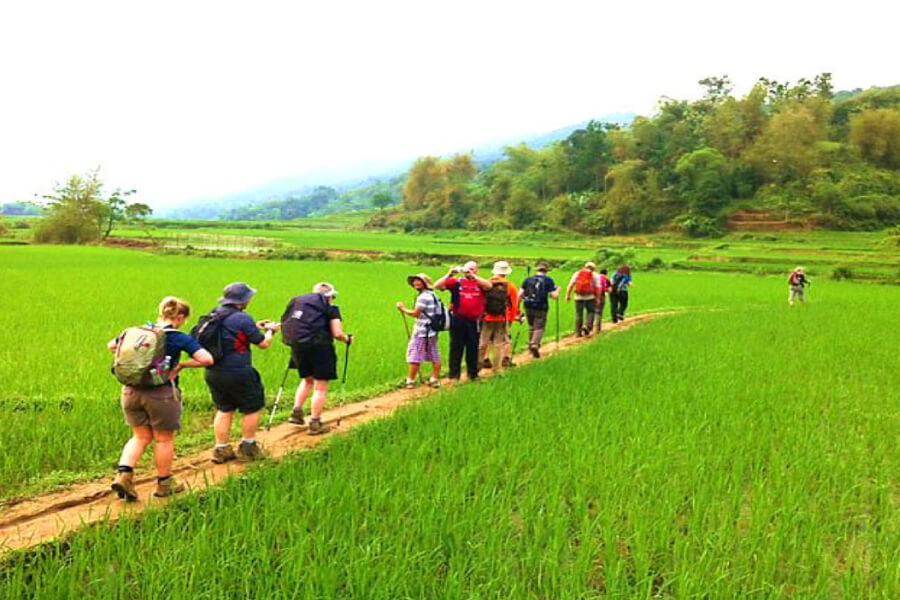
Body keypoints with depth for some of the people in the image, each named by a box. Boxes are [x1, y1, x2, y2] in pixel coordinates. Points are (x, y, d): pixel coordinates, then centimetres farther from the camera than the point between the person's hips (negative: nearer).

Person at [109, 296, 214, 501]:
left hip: (131, 391, 5)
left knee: (141, 436, 20)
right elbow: (207, 359, -19)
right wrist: (181, 364, -7)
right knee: (164, 439, 13)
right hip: (161, 393, -5)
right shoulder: (180, 338, -10)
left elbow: (112, 345, 18)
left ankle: (124, 474, 3)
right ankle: (164, 483, 25)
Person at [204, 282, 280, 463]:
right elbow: (263, 344, -10)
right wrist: (270, 331, 10)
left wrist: (254, 327, 22)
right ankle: (247, 449, 21)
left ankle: (221, 450, 23)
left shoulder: (214, 315, 5)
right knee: (252, 408, 12)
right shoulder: (242, 319, -17)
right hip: (237, 373, -7)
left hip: (213, 372, 7)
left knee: (224, 410, 19)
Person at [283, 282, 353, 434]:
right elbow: (337, 333, -7)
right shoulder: (330, 307, 2)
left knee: (307, 379, 27)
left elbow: (285, 323, 12)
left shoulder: (297, 300, 16)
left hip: (297, 345, 6)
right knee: (321, 386, 6)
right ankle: (315, 423, 8)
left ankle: (296, 411, 18)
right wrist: (347, 339, 13)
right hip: (318, 346, -5)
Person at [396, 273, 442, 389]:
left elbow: (415, 313, -15)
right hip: (432, 331, 9)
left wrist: (403, 309, -3)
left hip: (422, 332, -9)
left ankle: (410, 381, 5)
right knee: (435, 356, 10)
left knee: (414, 356, 0)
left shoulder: (423, 297, -16)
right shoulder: (432, 295, 12)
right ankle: (435, 380, 15)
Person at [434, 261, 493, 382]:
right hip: (458, 320, -1)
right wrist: (449, 274, -15)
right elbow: (437, 286, -5)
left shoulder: (479, 282, 5)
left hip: (474, 321, 1)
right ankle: (454, 374, 12)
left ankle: (473, 374, 25)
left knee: (473, 348, 11)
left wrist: (472, 275, -23)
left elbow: (489, 285, -18)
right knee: (456, 347, 5)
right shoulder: (456, 281, 3)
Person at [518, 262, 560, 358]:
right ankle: (535, 344, -19)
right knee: (539, 328, 2)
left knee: (531, 327, 20)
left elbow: (520, 295, 2)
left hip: (528, 307, 4)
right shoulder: (548, 280, -2)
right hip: (541, 308, -3)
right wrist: (557, 290, 14)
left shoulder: (528, 279, 6)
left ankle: (531, 345, 27)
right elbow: (555, 295, -7)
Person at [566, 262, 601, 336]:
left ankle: (578, 332, 7)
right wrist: (597, 298, 2)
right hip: (589, 297, -2)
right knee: (591, 312, 10)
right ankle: (587, 326, -12)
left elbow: (571, 284, 3)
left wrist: (568, 295, 4)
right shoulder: (595, 275, 6)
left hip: (578, 297, 2)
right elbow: (597, 287, -1)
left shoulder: (577, 273, 10)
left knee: (578, 314, 6)